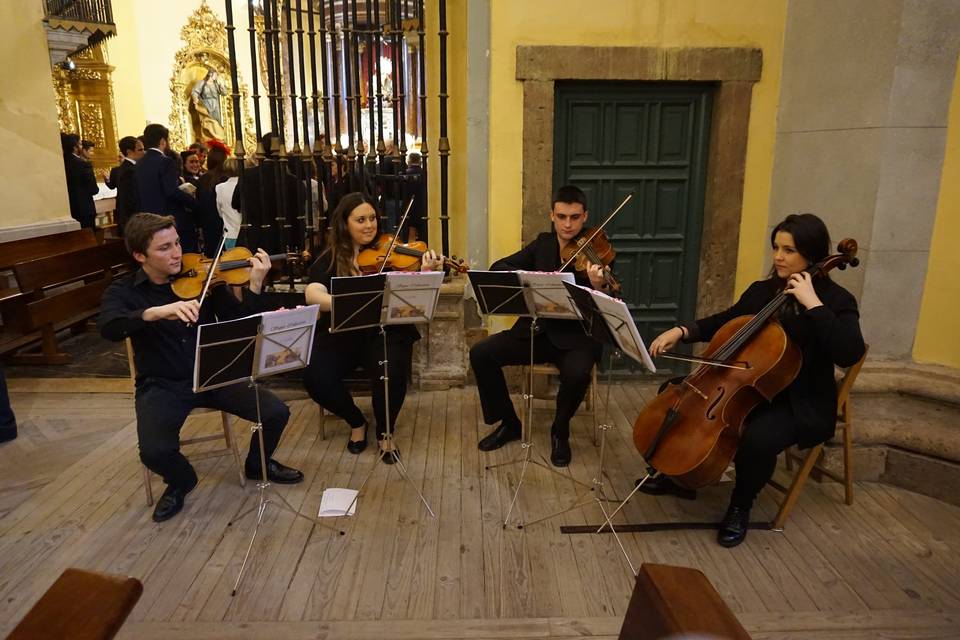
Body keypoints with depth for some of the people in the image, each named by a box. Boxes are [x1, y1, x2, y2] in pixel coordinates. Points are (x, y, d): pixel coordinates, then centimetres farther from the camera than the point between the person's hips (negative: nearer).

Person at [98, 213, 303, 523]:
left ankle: (258, 464, 19)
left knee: (277, 413, -15)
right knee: (155, 451, -28)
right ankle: (181, 482, 10)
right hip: (161, 385, -1)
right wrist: (157, 312, -43)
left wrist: (255, 284, -21)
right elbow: (108, 327, -26)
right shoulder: (124, 291, -4)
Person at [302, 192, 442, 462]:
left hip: (385, 331, -1)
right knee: (314, 377, -23)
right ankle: (356, 422, 7)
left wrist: (426, 273, -28)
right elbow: (313, 295, -14)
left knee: (391, 373, -31)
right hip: (340, 333, 2)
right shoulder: (329, 259, 3)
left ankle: (384, 433, 0)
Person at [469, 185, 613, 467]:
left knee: (577, 373, -35)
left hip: (575, 336, -4)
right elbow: (498, 268, -1)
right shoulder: (542, 243, 7)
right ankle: (509, 423, 6)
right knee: (480, 353, -14)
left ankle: (560, 432, -2)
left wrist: (598, 288, -39)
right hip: (536, 330, 4)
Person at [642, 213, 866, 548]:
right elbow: (723, 322, 15)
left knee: (757, 439, -35)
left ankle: (740, 507, -3)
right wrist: (681, 331, -2)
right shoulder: (762, 290, 5)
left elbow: (849, 354, -29)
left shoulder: (836, 300, -12)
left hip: (802, 404, -6)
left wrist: (812, 303, -29)